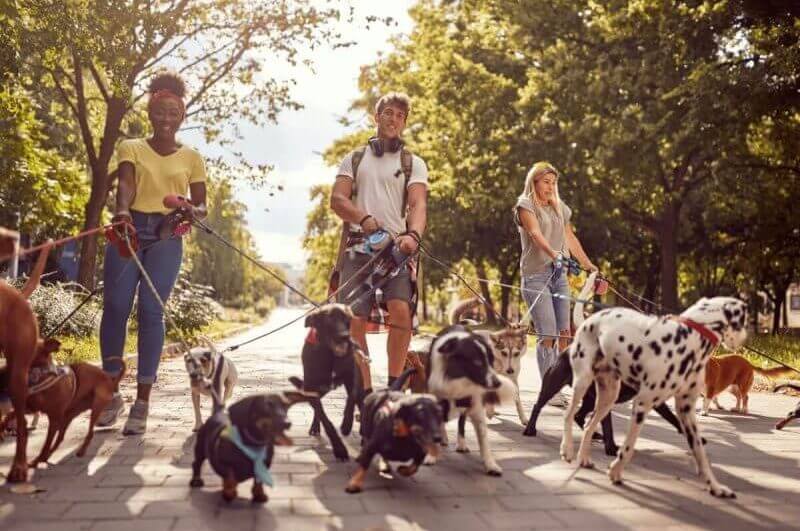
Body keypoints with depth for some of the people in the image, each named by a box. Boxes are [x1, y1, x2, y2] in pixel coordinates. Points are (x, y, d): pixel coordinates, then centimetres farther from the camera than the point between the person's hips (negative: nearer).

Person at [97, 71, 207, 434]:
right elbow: (125, 184, -6)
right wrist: (122, 210, -28)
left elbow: (202, 206, 12)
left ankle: (142, 401, -6)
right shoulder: (131, 148, 12)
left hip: (166, 236, -1)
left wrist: (193, 211, -13)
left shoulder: (191, 158, 13)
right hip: (128, 230, 1)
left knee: (150, 311, -9)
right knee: (115, 307, -5)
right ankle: (110, 392, 10)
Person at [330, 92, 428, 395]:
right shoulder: (354, 159, 17)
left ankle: (394, 385, -7)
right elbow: (337, 199, 4)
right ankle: (365, 393, 4)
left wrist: (413, 234, -25)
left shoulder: (413, 164, 13)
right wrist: (364, 218, -17)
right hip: (357, 248, 2)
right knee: (354, 320, -6)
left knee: (401, 310, -22)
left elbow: (418, 204, -3)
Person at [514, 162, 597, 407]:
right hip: (535, 275, -6)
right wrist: (553, 253, -35)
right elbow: (535, 233, -18)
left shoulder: (560, 208, 18)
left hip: (559, 274, 6)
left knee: (565, 332, -2)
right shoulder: (525, 205, -1)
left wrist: (590, 266, 15)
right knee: (547, 334, -11)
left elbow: (571, 239, 20)